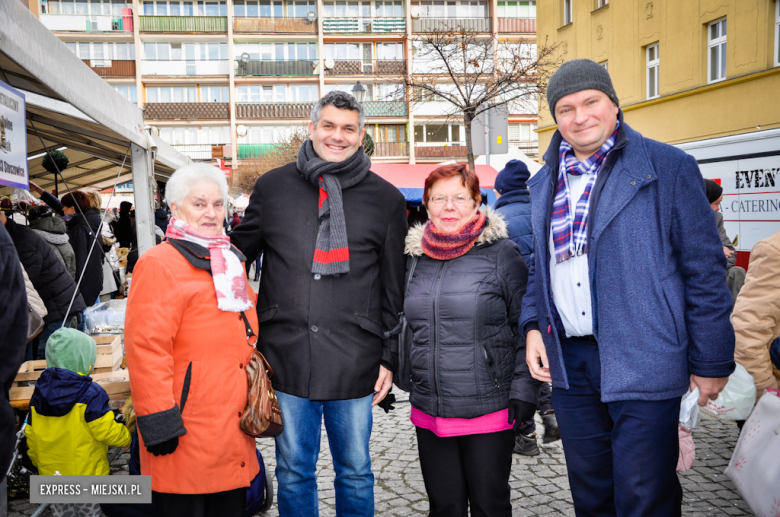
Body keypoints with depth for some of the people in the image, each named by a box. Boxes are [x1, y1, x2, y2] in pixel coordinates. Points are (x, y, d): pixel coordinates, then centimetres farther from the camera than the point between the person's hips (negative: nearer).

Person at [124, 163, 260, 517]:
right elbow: (146, 348, -18)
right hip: (186, 436, -8)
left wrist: (256, 398, 22)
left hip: (233, 428, 8)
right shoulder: (158, 265, -12)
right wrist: (158, 422, -20)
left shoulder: (231, 261, 14)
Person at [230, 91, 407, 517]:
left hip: (354, 361, -1)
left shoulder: (386, 200, 5)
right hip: (285, 356, 1)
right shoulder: (272, 187, 7)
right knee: (293, 473, 13)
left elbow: (394, 289, 7)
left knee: (355, 471, 13)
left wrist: (389, 358, 3)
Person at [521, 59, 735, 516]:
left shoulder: (669, 168, -4)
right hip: (568, 361, 5)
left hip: (642, 363, -5)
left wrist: (710, 363, -6)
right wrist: (533, 324, 5)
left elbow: (705, 270, -5)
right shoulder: (544, 183, 13)